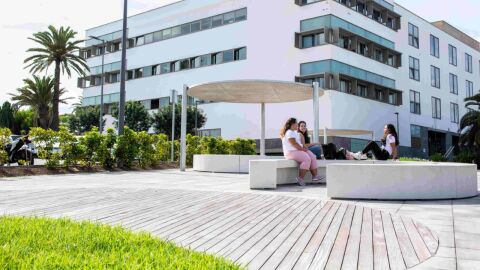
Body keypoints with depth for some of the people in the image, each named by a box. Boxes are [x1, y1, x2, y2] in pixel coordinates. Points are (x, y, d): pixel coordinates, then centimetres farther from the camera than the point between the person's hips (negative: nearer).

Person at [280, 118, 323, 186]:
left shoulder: (295, 132, 21)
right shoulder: (289, 133, -13)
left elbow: (300, 143, 22)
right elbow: (294, 144, -21)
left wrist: (304, 148, 5)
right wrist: (303, 149, -14)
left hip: (299, 150, 10)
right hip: (291, 152, -10)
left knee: (313, 157, -5)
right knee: (307, 159, -28)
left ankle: (315, 175, -9)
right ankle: (300, 178, -25)